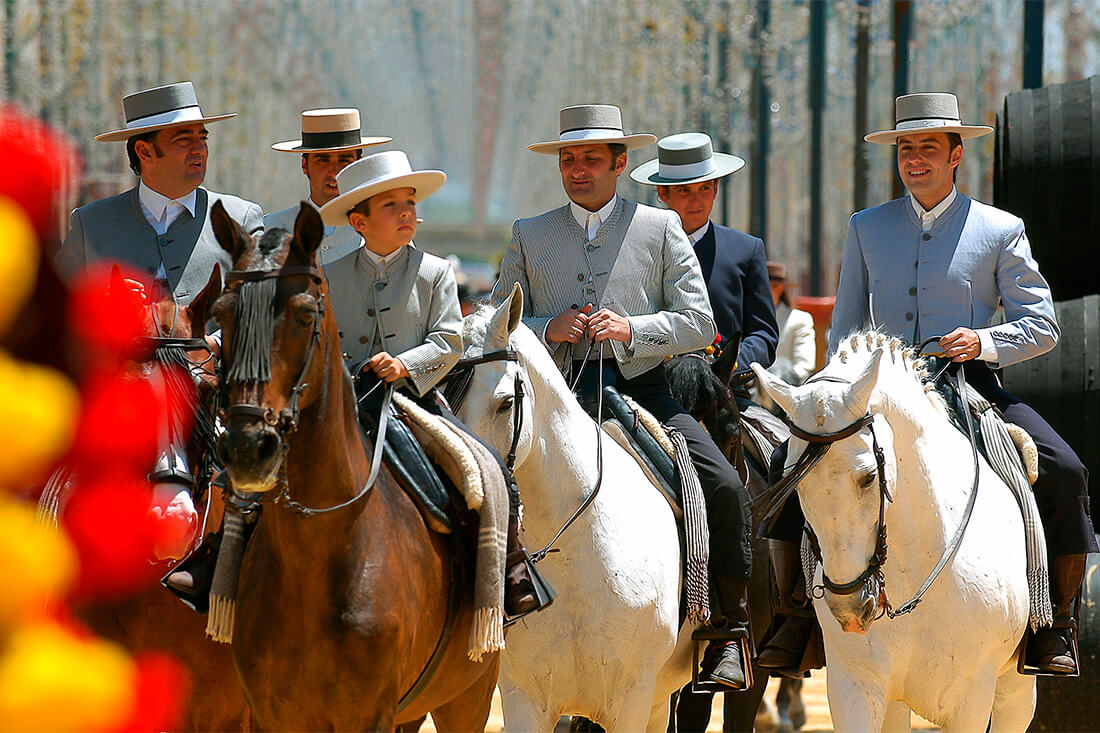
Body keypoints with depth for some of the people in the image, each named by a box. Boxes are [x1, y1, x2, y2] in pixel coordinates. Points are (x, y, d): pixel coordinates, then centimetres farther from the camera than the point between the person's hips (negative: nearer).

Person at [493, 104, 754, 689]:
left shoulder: (660, 228, 8)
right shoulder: (529, 237, 13)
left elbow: (699, 322, 3)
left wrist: (632, 328, -14)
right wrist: (548, 329, -9)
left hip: (642, 390, -1)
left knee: (725, 489, -21)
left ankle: (728, 631, -9)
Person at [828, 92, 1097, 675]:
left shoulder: (1000, 231, 6)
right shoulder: (866, 228, 14)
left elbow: (1041, 324, 4)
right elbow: (845, 328, 17)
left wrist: (983, 340, -15)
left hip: (971, 385, -2)